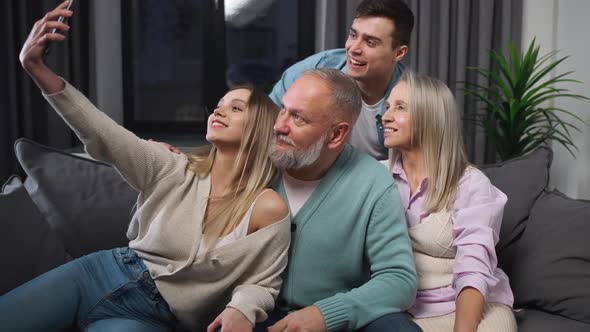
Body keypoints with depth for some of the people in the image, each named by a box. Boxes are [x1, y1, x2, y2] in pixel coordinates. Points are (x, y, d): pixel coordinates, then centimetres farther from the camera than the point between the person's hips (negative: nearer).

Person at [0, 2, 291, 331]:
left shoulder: (268, 207, -11)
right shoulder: (174, 169, -2)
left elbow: (263, 283, -3)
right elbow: (100, 133, -10)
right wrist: (37, 67, -19)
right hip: (103, 272, 4)